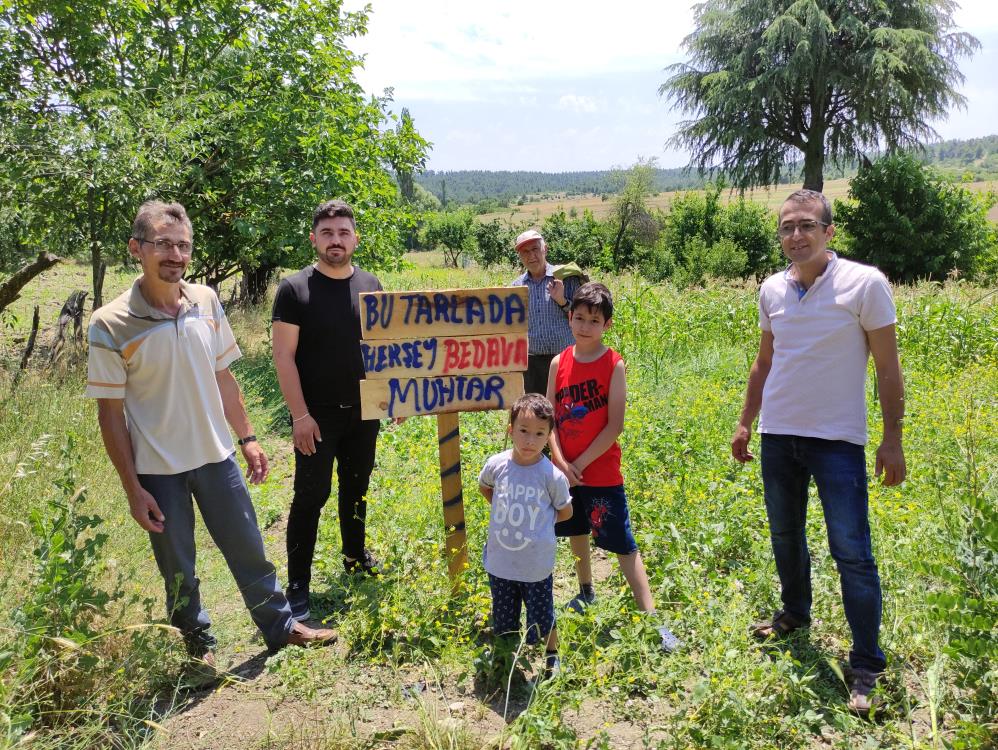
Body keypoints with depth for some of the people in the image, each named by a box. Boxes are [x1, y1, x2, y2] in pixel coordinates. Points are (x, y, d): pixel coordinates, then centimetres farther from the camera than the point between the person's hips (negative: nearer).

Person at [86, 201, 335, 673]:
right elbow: (110, 413, -10)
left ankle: (281, 626, 32)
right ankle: (198, 644, 35)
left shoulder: (206, 302, -2)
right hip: (158, 470, -3)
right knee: (177, 568, 13)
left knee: (248, 549, 14)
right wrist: (133, 489, -10)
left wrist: (247, 437, 8)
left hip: (216, 456, 3)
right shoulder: (110, 326, -14)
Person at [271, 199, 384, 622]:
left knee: (357, 488, 18)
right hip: (317, 415, -4)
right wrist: (300, 414, -15)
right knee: (311, 496, -1)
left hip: (364, 412, 5)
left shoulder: (371, 286, 5)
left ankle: (356, 557, 37)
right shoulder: (294, 289, -8)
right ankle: (297, 587, 8)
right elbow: (283, 356, -11)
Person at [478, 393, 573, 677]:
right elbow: (484, 487, 12)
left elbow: (565, 512, -1)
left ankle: (552, 656, 44)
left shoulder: (552, 475, -18)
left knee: (542, 617, 15)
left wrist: (538, 521, -2)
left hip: (536, 566, -2)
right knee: (504, 620, 21)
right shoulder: (496, 465, -11)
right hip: (499, 563, 3)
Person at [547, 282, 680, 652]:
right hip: (566, 470, 5)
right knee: (576, 532, 20)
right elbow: (550, 418, 1)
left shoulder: (614, 364, -11)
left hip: (601, 472, -5)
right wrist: (561, 461, -12)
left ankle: (651, 618, 3)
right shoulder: (559, 363, 1)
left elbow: (615, 425, -14)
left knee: (623, 544, -3)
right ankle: (586, 593, 41)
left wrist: (580, 463, -14)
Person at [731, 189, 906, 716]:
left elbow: (887, 367, -6)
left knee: (852, 552, -4)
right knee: (785, 536, 18)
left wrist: (893, 438, -8)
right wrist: (745, 423, 15)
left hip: (837, 439, -5)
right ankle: (795, 614, 41)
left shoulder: (865, 284, -10)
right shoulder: (772, 290, 4)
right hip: (777, 435, 5)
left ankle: (866, 667, 8)